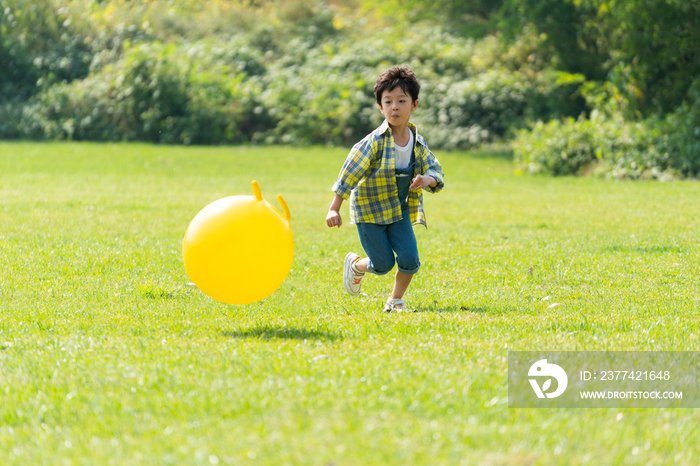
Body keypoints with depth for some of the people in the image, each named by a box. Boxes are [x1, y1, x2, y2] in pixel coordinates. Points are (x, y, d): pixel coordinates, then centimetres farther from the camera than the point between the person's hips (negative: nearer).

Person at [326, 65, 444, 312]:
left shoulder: (417, 142, -5)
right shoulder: (375, 142, -21)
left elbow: (435, 170, -3)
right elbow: (350, 173, -19)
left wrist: (427, 180, -29)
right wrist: (334, 209, -21)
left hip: (400, 210, 4)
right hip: (370, 210, -4)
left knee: (410, 259, -8)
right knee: (383, 264, -1)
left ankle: (396, 299, 16)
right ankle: (354, 265, 33)